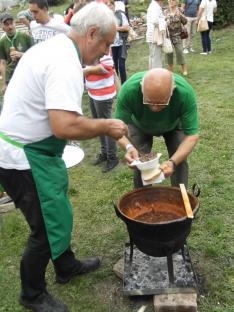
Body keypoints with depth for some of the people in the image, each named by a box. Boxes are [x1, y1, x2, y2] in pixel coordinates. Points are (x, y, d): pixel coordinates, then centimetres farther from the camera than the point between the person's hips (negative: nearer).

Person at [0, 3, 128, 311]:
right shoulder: (65, 64, -25)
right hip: (25, 160, -10)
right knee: (47, 227, 6)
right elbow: (65, 126, -34)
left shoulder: (51, 47, 9)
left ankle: (67, 267, 44)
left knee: (57, 213, 23)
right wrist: (106, 126, -20)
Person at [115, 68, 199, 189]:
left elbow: (191, 135, -32)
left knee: (179, 161, -8)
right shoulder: (128, 90, -40)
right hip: (140, 126, 0)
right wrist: (128, 146, -52)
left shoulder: (185, 92, -38)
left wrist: (172, 162, -48)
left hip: (173, 125, 0)